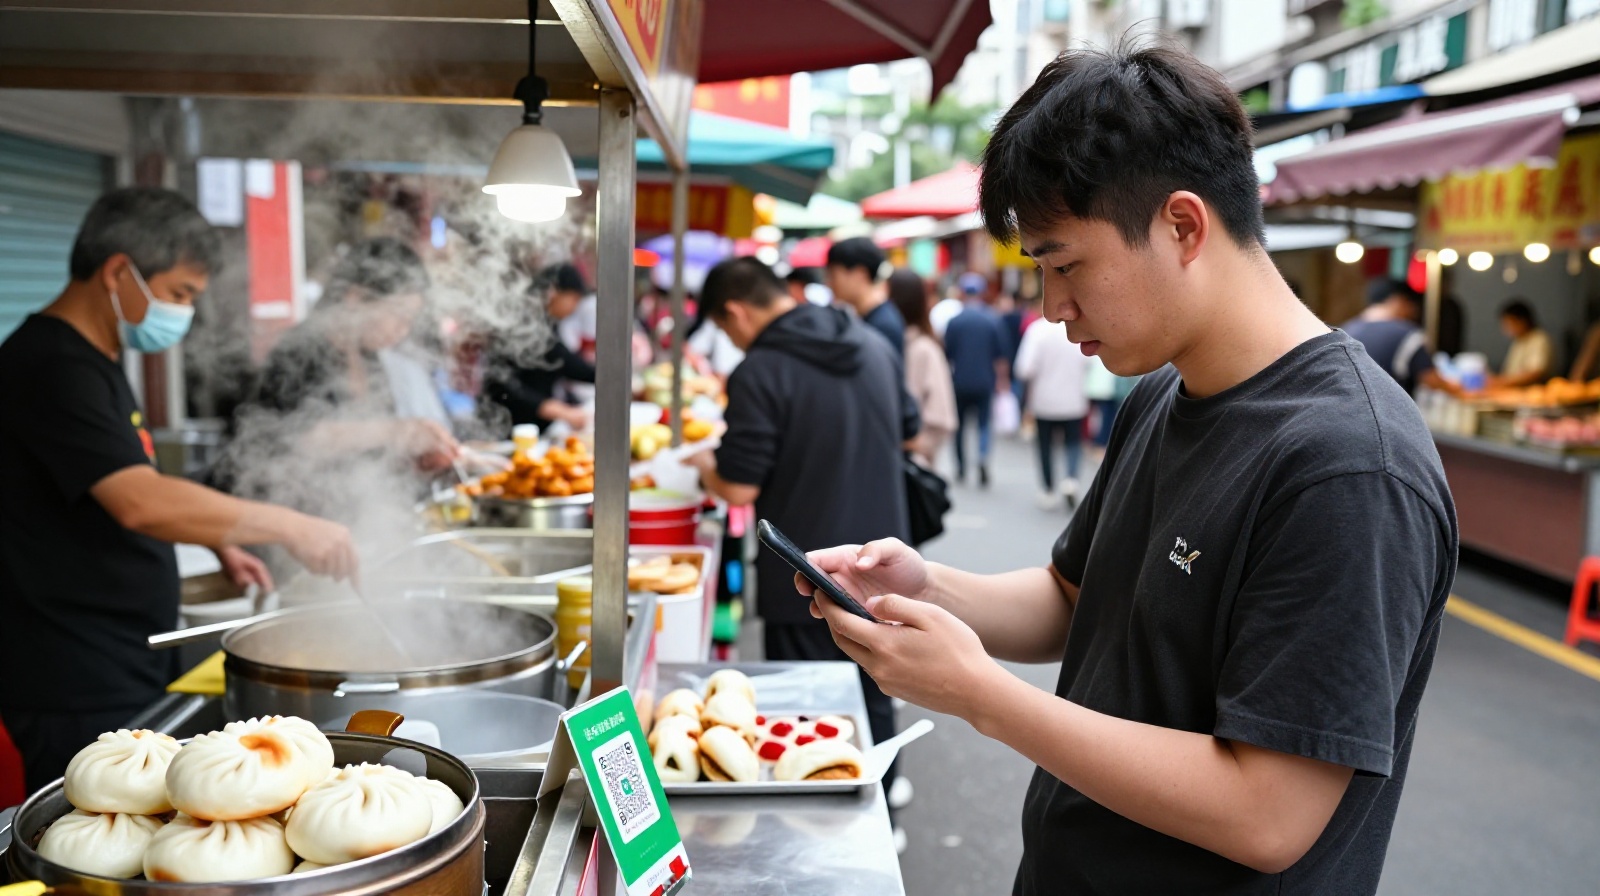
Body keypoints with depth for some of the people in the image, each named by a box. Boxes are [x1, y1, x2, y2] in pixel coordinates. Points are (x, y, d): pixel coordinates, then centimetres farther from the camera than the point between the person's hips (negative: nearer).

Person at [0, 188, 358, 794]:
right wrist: (289, 528, -23)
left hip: (132, 671, 10)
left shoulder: (90, 363, 14)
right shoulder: (51, 368, -18)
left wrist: (218, 544, 12)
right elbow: (141, 503, -29)